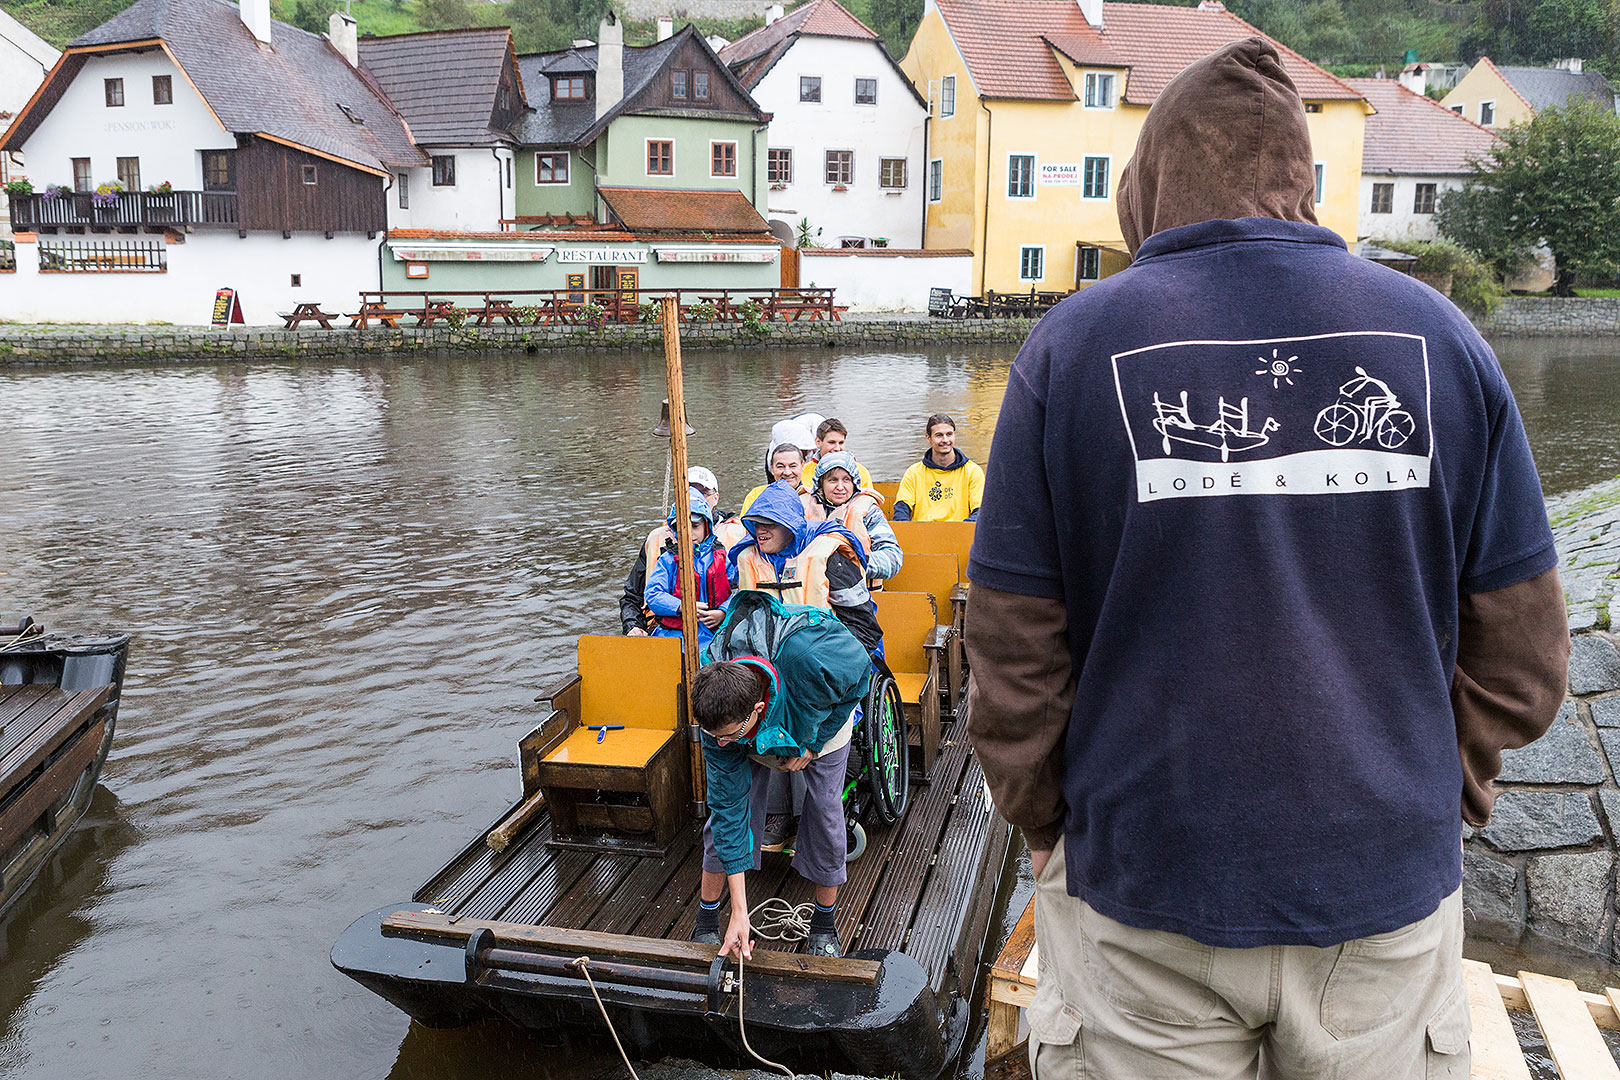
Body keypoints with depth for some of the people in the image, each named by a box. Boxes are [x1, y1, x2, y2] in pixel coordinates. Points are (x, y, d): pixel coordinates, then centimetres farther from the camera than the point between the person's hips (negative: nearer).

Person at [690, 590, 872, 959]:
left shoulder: (808, 658, -49)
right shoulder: (718, 711, -35)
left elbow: (862, 675, -23)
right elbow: (729, 806, -28)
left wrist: (812, 746, -21)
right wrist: (739, 912, -28)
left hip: (824, 718, -1)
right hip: (761, 731, 1)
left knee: (825, 810, -5)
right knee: (728, 806, -6)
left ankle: (824, 924, 17)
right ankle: (706, 924, 13)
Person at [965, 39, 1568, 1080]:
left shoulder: (1071, 347, -9)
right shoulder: (1438, 335, -2)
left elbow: (1015, 660, -8)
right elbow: (1523, 654, 2)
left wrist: (1046, 822, 7)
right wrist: (1439, 792, 16)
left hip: (1142, 891, -1)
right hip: (1390, 890, 2)